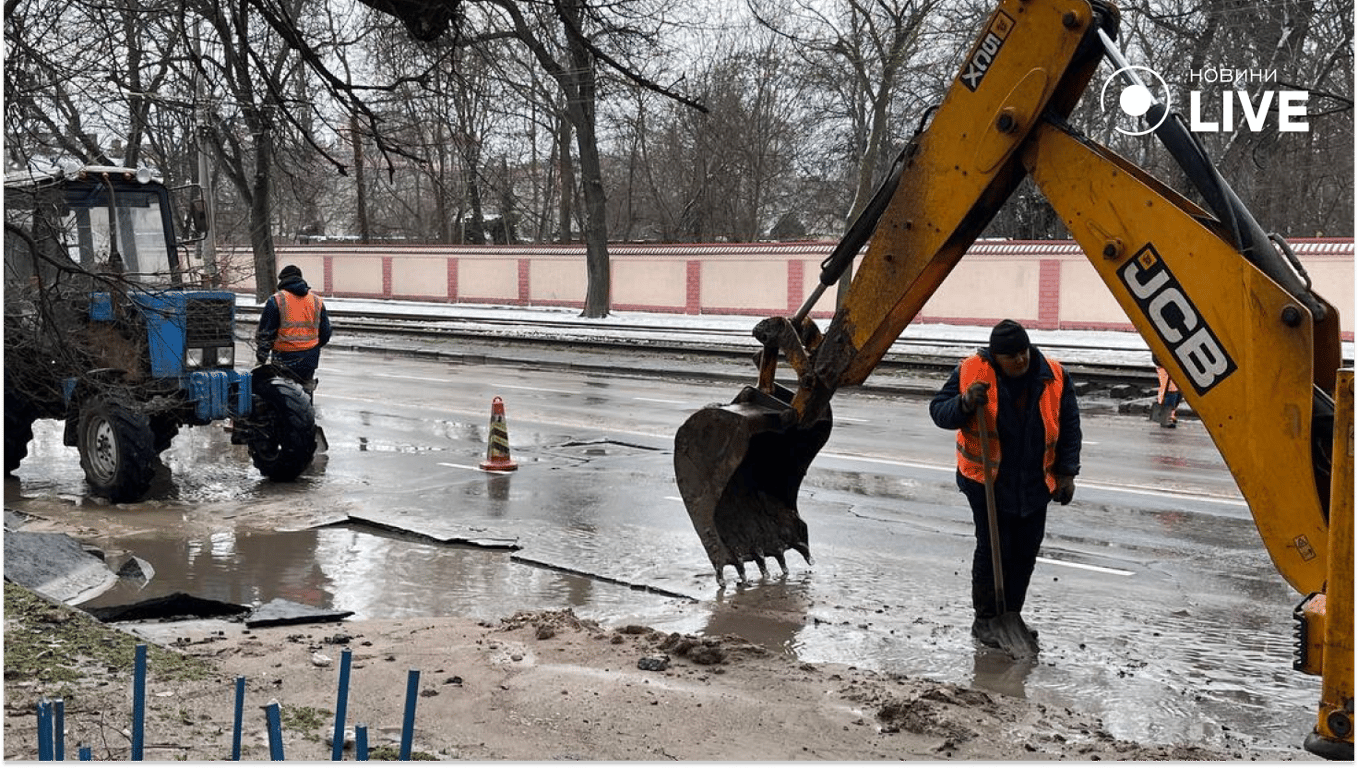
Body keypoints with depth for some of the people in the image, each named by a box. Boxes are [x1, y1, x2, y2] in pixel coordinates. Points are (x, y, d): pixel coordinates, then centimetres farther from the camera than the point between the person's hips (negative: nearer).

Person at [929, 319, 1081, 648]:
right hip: (987, 482, -3)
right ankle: (985, 620, 10)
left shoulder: (1053, 376, -3)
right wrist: (965, 403, -25)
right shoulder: (970, 372, -10)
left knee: (1026, 553, 10)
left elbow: (1069, 426, 5)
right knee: (993, 550, -5)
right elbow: (938, 410, -5)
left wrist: (1066, 472, 2)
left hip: (1035, 485, 3)